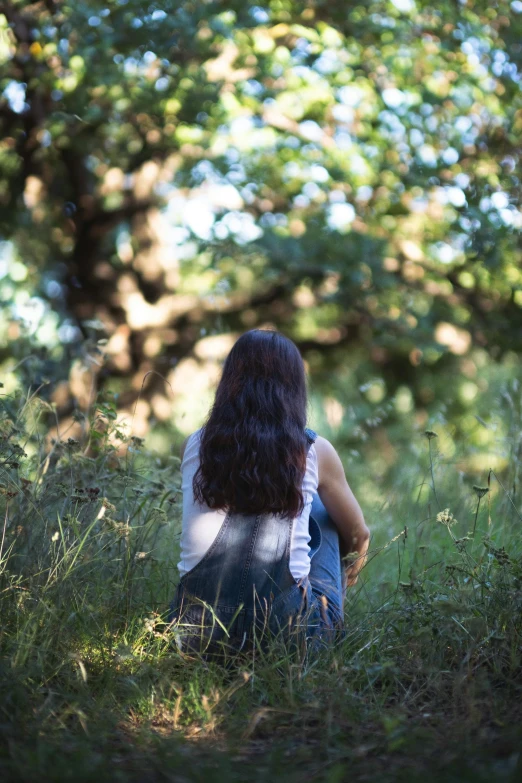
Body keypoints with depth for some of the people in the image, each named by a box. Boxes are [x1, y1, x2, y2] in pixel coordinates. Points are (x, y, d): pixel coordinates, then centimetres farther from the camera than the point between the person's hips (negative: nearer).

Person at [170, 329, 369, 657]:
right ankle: (330, 625, 31)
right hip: (285, 630, -2)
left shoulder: (194, 446, 3)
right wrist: (348, 571, 39)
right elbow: (358, 535, 15)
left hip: (194, 631, 2)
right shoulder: (314, 452, -3)